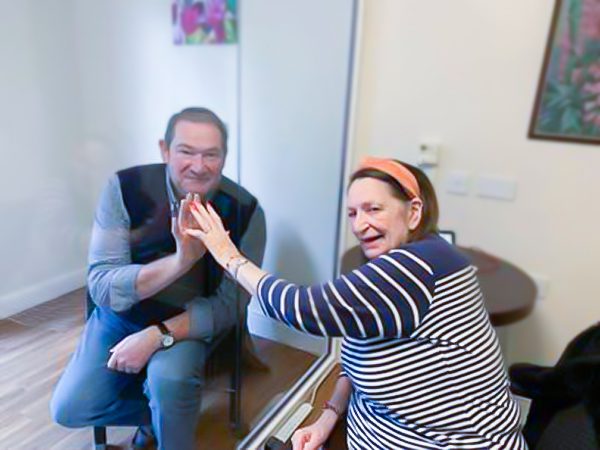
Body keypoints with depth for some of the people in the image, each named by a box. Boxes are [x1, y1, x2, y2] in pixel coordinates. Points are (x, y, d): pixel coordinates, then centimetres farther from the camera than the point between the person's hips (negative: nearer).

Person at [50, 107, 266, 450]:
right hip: (121, 316, 2)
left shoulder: (245, 211, -22)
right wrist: (180, 260, -40)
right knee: (69, 409, -1)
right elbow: (100, 286, -24)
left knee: (170, 377, -29)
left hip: (191, 322, -2)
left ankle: (165, 409, 6)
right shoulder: (125, 188, -21)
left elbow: (229, 304, -17)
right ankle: (159, 407, 23)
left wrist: (158, 335, -28)